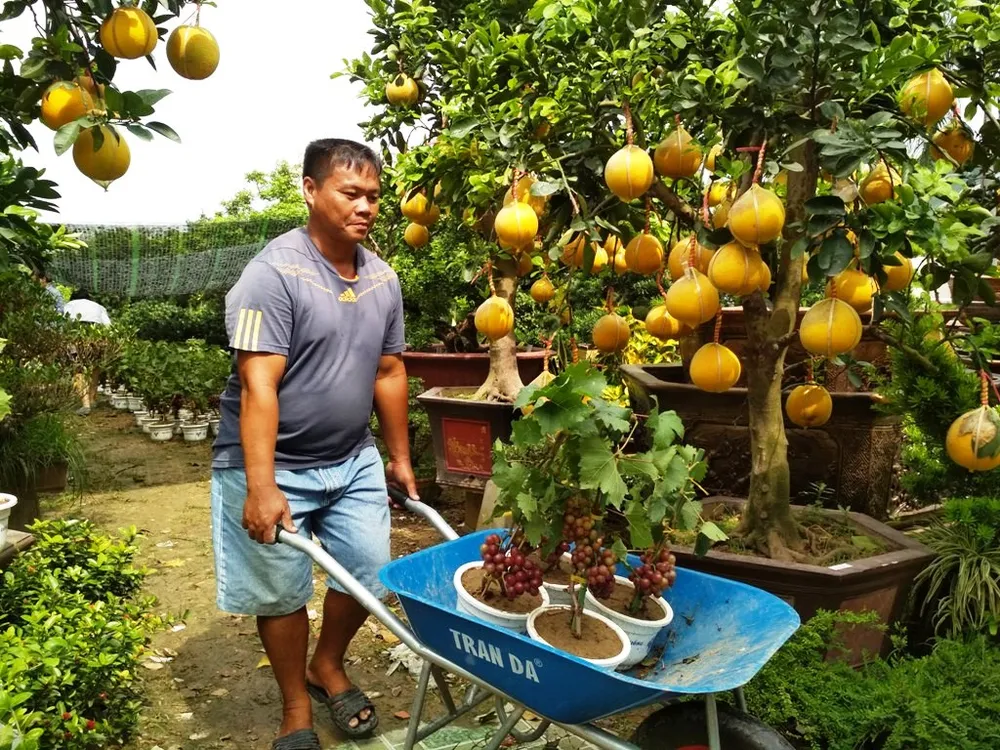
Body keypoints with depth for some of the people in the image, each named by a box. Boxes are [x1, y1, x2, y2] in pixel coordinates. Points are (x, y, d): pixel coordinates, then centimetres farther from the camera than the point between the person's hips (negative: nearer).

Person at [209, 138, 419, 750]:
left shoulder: (383, 278, 2)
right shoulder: (274, 273, -19)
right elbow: (258, 385, -24)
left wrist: (400, 458, 13)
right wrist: (262, 487, -28)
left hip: (353, 461, 6)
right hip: (274, 466, -6)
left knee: (369, 577, 11)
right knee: (283, 593, 7)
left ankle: (328, 666, 40)